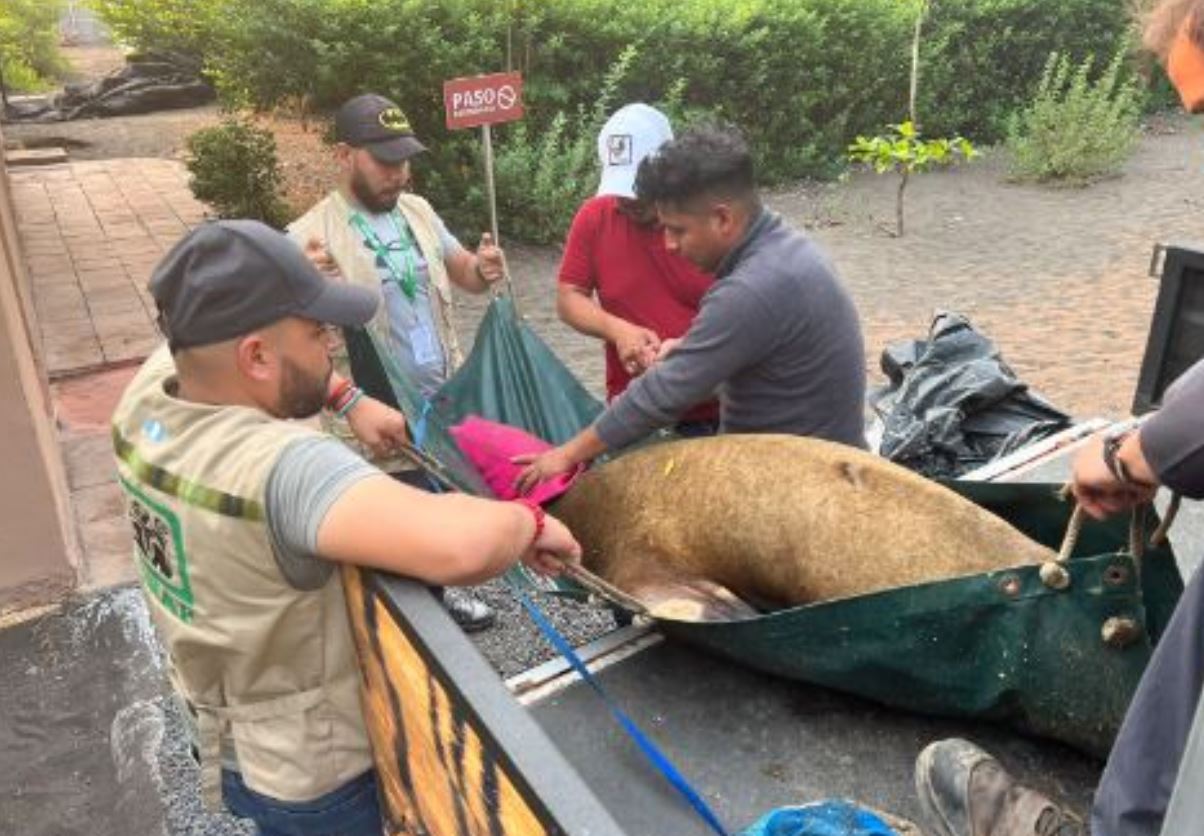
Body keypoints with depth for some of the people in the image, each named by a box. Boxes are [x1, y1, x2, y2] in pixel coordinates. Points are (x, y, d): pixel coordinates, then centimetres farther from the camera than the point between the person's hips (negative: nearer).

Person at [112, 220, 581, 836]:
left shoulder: (146, 391, -14)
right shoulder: (280, 468, -40)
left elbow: (208, 344, 9)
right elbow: (456, 544, -54)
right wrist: (527, 522, -32)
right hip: (315, 774, -7)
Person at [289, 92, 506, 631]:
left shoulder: (417, 210, 3)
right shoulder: (309, 237, -17)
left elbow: (459, 271, 15)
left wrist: (483, 269, -9)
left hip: (445, 405, 7)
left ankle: (441, 590, 48)